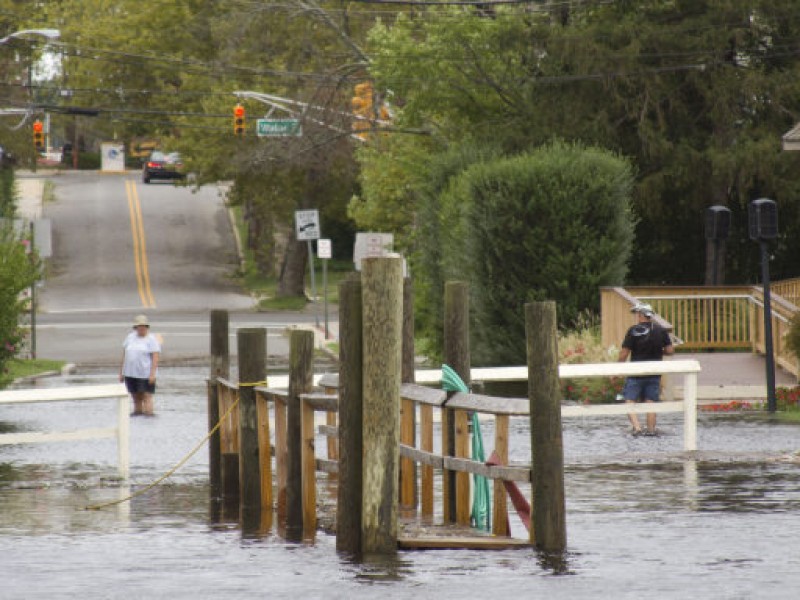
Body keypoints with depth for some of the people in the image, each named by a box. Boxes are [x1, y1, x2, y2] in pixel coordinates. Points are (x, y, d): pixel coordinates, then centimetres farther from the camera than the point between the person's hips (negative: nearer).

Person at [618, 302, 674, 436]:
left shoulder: (634, 331, -11)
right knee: (650, 402, 11)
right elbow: (670, 350, 1)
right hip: (654, 373, 4)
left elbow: (624, 353, -12)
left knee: (630, 400, 1)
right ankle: (651, 430, 11)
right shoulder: (661, 330, 1)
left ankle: (636, 427, -15)